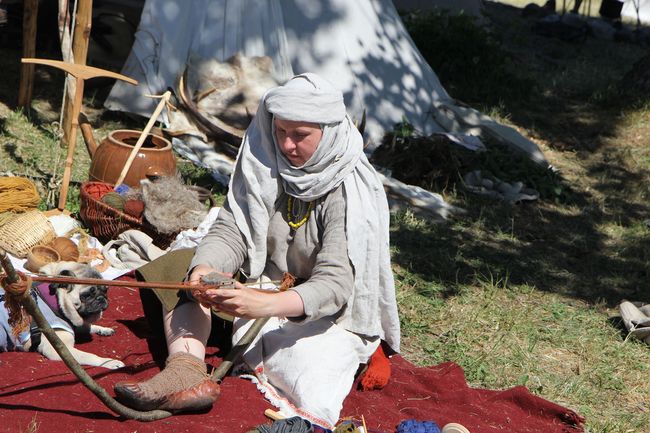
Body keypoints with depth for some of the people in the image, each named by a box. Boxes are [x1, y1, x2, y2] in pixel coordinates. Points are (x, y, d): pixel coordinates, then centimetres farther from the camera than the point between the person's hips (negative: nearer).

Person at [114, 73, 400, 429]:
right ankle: (186, 369, -36)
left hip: (329, 314, -5)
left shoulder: (352, 192, -19)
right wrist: (204, 269, -34)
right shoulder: (263, 162, -3)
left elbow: (336, 284, -28)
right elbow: (230, 231, -10)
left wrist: (266, 305, -45)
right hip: (263, 289, 5)